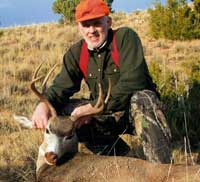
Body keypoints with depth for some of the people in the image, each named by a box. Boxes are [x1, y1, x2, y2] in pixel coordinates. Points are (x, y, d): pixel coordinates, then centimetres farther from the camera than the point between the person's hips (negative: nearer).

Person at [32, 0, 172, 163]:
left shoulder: (125, 37, -14)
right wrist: (44, 104, -30)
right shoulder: (76, 53, 2)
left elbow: (131, 83, -26)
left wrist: (92, 107, -29)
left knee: (143, 99, -38)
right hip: (105, 116, 5)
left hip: (136, 109, -5)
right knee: (58, 111, -11)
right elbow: (61, 87, -6)